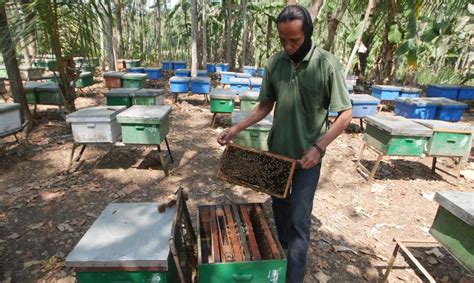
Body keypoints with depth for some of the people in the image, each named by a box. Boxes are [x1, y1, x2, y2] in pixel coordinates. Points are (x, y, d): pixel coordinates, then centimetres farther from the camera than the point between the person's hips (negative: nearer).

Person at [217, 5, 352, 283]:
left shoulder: (327, 64, -14)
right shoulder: (274, 63, -3)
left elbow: (346, 114, -10)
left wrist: (319, 146, -19)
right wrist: (237, 128, -5)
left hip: (306, 157, -4)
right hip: (276, 152, 5)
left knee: (299, 220, 1)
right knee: (280, 209, 20)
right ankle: (284, 254, 44)